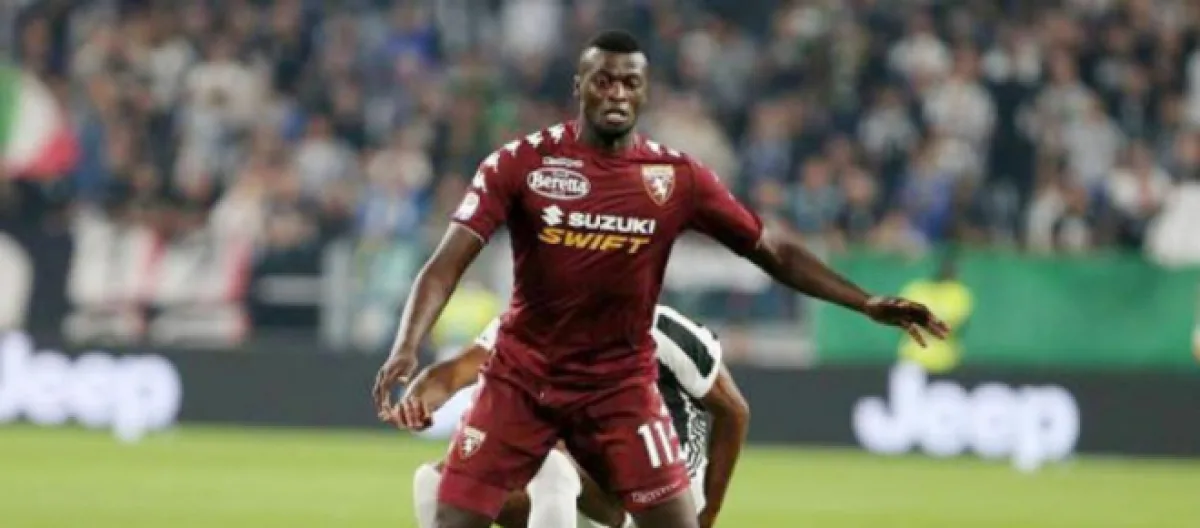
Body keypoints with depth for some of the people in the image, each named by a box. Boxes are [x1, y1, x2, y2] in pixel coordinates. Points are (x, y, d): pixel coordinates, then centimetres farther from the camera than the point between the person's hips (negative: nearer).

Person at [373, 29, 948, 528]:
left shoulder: (677, 177, -4)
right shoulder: (522, 162, -9)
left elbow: (772, 249, 3)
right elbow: (449, 261, -14)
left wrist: (866, 303, -5)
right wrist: (406, 348, -29)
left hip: (620, 385, 1)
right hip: (519, 379, -1)